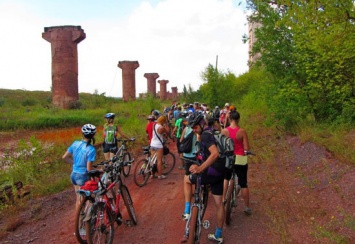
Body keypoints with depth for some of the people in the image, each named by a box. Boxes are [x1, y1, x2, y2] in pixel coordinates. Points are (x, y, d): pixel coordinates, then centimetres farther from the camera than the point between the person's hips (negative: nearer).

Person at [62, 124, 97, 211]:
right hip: (83, 176, -6)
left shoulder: (75, 143, -3)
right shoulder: (91, 149, -21)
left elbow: (64, 157, 4)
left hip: (74, 175, 6)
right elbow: (89, 168, -20)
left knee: (78, 199, 22)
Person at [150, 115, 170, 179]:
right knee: (159, 160, 1)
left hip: (152, 144, 7)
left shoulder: (154, 125, 1)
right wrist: (166, 125, -3)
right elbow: (168, 132, -7)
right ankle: (160, 175, 6)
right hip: (158, 145, -7)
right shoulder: (162, 127, -20)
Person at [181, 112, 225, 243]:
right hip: (220, 172, 9)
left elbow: (215, 153, -32)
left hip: (211, 172, -9)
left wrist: (200, 168, -36)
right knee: (219, 203, 15)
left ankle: (187, 211, 13)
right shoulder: (213, 131, 13)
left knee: (187, 180, 14)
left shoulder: (205, 135, -17)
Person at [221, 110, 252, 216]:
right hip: (240, 159, -2)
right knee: (243, 184, 9)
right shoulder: (242, 131, -12)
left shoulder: (224, 131, -7)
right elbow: (246, 148, -12)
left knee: (225, 178, 27)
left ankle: (223, 199, 24)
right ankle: (247, 207, 18)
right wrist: (241, 148, 9)